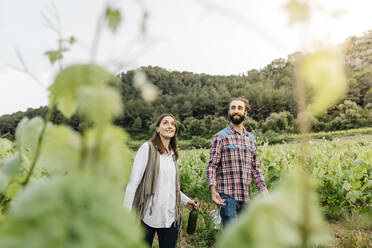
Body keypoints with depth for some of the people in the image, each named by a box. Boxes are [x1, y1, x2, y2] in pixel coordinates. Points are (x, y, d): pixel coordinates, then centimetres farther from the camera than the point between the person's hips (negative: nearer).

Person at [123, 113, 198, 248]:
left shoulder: (173, 154, 13)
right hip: (148, 215, -5)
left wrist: (186, 200, 8)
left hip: (170, 217, 5)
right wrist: (126, 211, -13)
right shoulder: (148, 148, -5)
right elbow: (133, 181, -9)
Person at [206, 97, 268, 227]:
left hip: (246, 196, 6)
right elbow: (212, 165, -7)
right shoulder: (220, 137, -2)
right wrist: (213, 190, -20)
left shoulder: (251, 138, 15)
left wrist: (264, 190, 7)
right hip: (227, 196, -5)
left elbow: (256, 168, 17)